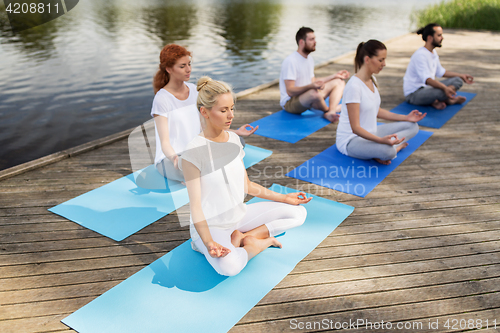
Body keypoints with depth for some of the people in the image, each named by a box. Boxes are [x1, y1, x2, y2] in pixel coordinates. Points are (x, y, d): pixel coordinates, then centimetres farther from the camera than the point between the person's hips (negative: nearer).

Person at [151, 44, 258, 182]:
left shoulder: (194, 90, 6)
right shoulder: (162, 99, -13)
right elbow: (164, 142, -18)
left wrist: (236, 132, -3)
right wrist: (174, 158, -40)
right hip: (169, 160, -6)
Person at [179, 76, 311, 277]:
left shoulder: (233, 139, 2)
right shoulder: (193, 153, -20)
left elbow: (247, 186, 10)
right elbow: (195, 205, -19)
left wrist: (284, 198, 8)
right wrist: (208, 242, -32)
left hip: (239, 214, 7)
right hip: (211, 225, -7)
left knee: (298, 213, -3)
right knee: (229, 266, -36)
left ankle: (240, 237, -7)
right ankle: (261, 242, -6)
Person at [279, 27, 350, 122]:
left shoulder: (310, 58, 11)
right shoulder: (290, 61, -20)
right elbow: (290, 91, -25)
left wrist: (334, 76, 19)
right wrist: (311, 86, -39)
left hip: (307, 97, 10)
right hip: (290, 102, -10)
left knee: (339, 82, 3)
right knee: (314, 93, -41)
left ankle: (331, 112, -23)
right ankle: (327, 110, -6)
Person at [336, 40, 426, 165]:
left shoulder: (372, 80, 6)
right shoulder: (354, 86, -23)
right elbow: (355, 128, -25)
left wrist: (405, 117, 13)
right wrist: (381, 140, -37)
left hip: (370, 133, 10)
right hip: (351, 140, -10)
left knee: (412, 126, 6)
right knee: (387, 151, -37)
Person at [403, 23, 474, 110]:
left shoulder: (433, 52, 12)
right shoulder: (420, 55, -21)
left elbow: (440, 72, 23)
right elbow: (426, 79, -33)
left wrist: (461, 76, 23)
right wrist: (444, 88, -47)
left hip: (428, 87, 11)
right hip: (414, 94, -10)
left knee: (458, 81, 4)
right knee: (442, 92, -36)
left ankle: (436, 101, -14)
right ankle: (447, 100, -1)